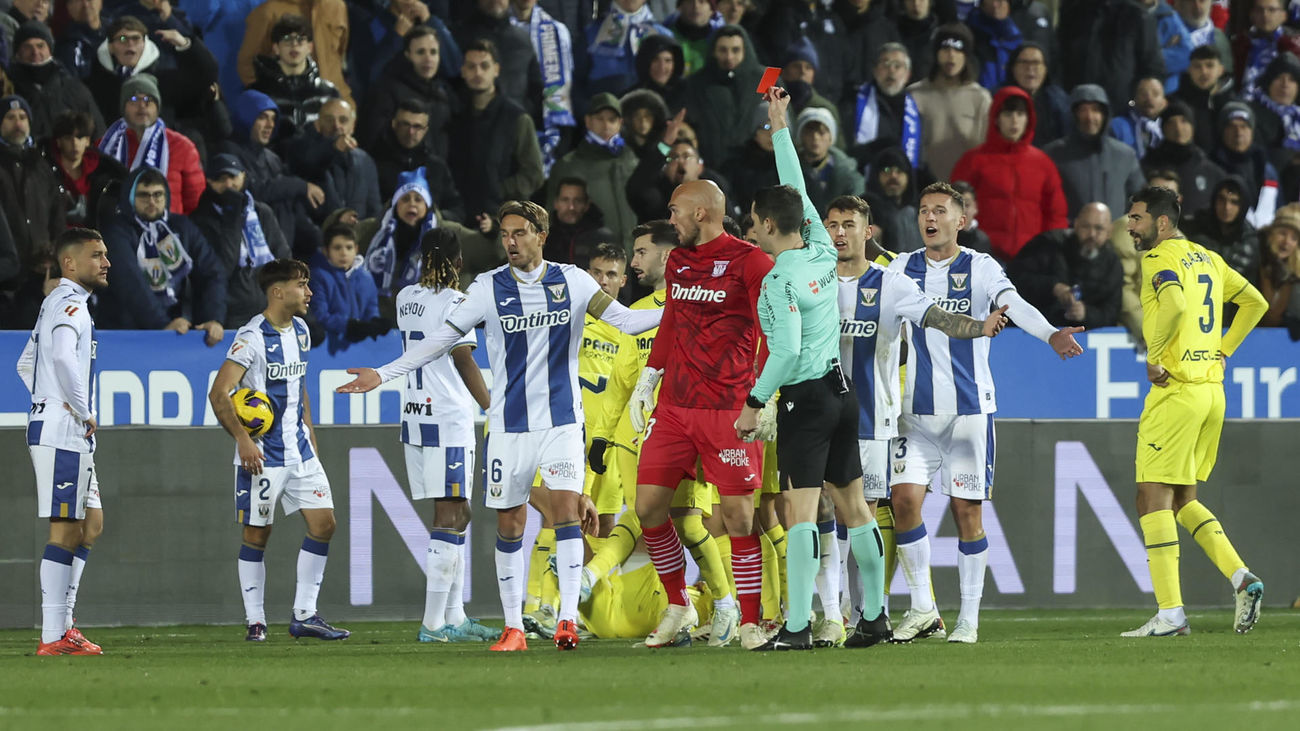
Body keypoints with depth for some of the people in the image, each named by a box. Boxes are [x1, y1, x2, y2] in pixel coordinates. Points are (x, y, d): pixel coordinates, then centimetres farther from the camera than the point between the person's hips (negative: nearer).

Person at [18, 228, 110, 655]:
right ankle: (53, 636, -9)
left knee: (91, 524, 14)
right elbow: (63, 356, -31)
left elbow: (26, 365, 29)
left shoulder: (60, 303, 20)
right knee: (65, 530, -9)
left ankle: (62, 624, 14)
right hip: (62, 432, -11)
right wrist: (84, 412, -21)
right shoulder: (69, 303, -13)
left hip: (70, 435, 11)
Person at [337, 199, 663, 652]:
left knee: (565, 506, -16)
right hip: (509, 424, 1)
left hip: (562, 419, -1)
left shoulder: (571, 281, 1)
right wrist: (384, 375, -3)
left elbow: (624, 320, 0)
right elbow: (442, 338, 1)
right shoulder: (489, 288, -1)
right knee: (509, 522, 3)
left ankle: (568, 617, -14)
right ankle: (513, 627, 12)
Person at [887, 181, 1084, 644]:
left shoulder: (980, 269, -3)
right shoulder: (902, 270, 8)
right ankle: (922, 609, 5)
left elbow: (1014, 305, -19)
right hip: (917, 410, 3)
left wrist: (1049, 334, -38)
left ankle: (969, 619, 8)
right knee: (905, 498, -9)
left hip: (970, 408, -2)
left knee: (967, 510, -1)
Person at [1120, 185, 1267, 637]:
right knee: (1182, 499, 18)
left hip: (1176, 391, -9)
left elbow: (1175, 306, -30)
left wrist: (1153, 359, -18)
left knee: (1153, 498, -4)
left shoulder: (1161, 258, -10)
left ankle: (1170, 613, -8)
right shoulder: (1208, 259, 16)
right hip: (1212, 390, 9)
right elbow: (1255, 303, 23)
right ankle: (1241, 578, 2)